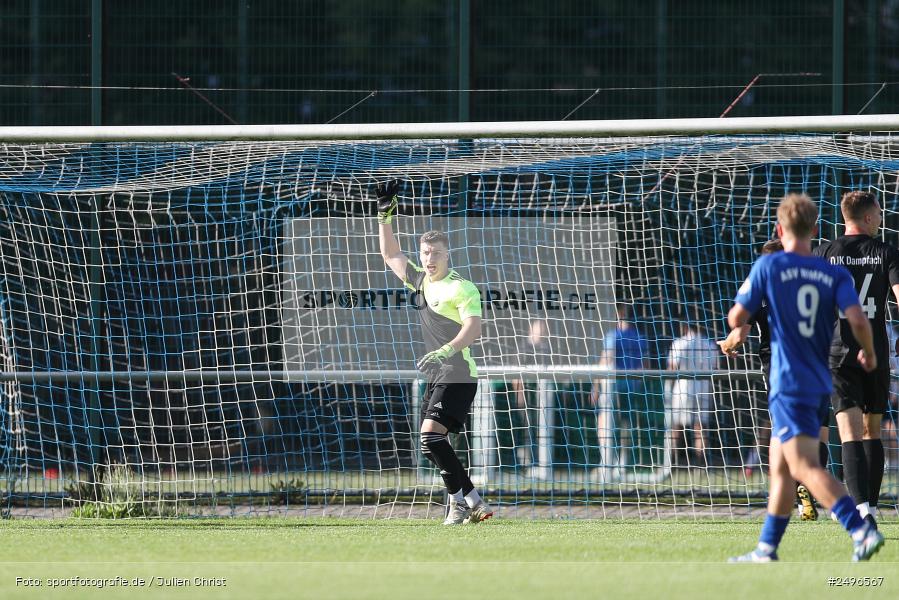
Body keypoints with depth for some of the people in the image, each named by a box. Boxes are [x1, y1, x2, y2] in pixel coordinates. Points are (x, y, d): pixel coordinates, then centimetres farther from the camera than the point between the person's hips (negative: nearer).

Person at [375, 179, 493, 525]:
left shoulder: (461, 289, -9)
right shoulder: (421, 282, 15)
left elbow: (473, 328, -21)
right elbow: (391, 255, 28)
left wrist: (447, 350, -36)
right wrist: (385, 217, 20)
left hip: (458, 376, -9)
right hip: (436, 379, 9)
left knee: (431, 437, -20)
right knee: (432, 444, 5)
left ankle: (463, 500, -16)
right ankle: (472, 504, 9)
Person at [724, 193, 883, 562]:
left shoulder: (769, 266, -5)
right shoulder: (835, 274, 4)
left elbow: (737, 317, -1)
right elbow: (857, 319, -9)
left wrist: (737, 331, 22)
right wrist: (868, 353, 10)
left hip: (789, 383, -6)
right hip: (821, 385, 6)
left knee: (805, 467, -14)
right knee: (780, 467, 17)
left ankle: (862, 530, -31)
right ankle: (766, 550, 20)